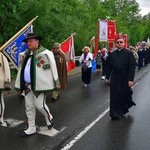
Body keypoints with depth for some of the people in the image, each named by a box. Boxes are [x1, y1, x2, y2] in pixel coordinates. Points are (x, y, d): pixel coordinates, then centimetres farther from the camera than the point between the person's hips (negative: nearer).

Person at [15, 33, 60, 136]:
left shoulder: (45, 53, -9)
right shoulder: (25, 54, 12)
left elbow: (53, 68, -7)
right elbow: (22, 69, 17)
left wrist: (56, 82, -7)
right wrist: (20, 84, 16)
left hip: (39, 84, -7)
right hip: (27, 85, 7)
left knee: (40, 105, -5)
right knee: (29, 107, 12)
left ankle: (49, 118, 28)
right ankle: (31, 128, 26)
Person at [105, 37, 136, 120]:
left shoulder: (129, 53, -8)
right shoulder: (112, 54, 3)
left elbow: (132, 67, -11)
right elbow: (109, 67, 7)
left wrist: (131, 79, -17)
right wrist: (107, 78, 5)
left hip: (125, 79, -2)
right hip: (115, 79, 2)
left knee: (125, 95, 14)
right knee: (115, 96, 4)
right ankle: (116, 113, 17)